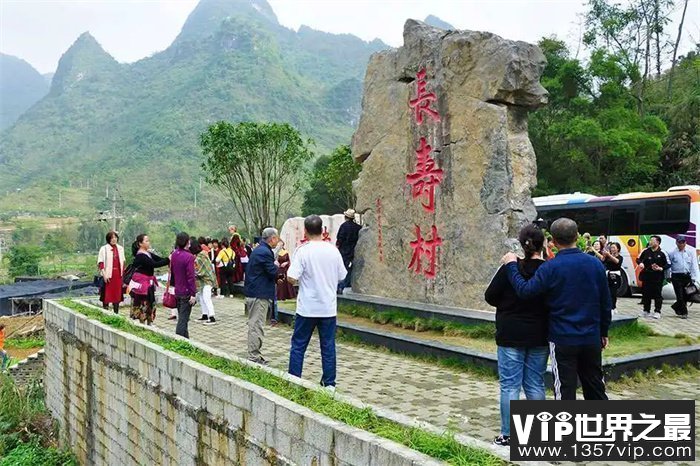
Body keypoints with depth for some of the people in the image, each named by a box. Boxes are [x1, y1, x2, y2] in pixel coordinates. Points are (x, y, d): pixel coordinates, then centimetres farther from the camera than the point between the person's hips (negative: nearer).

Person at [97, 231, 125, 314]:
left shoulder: (120, 248, 12)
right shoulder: (104, 249, -2)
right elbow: (100, 263, -6)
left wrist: (123, 273, 10)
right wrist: (104, 274, -14)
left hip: (118, 275, 4)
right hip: (108, 275, -4)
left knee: (117, 294, 7)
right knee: (107, 294, -3)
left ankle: (116, 312, 14)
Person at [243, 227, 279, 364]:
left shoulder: (258, 250, 15)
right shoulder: (265, 252, -19)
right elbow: (273, 273, -18)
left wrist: (274, 266, 8)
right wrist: (276, 265, 0)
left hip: (253, 293, 11)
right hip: (259, 295, -11)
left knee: (254, 325, 16)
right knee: (257, 326, -5)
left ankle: (254, 354, 25)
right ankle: (254, 357, 1)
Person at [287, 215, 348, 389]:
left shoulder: (303, 251, -12)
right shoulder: (333, 250, -1)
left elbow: (292, 278, -17)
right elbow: (342, 276, 7)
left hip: (307, 308, -3)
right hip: (328, 307, 3)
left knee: (298, 345, 9)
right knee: (328, 346, 10)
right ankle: (329, 384, 16)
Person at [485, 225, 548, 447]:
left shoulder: (510, 268, -13)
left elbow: (490, 296, -7)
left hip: (511, 335, -3)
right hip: (539, 336, 3)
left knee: (510, 384, 3)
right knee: (535, 384, 13)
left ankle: (508, 434, 7)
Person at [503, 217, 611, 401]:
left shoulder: (551, 267, -14)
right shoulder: (596, 264, 0)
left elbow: (525, 291, -20)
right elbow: (605, 303, 6)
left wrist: (511, 265, -8)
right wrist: (603, 332, 17)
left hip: (563, 340, -4)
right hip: (591, 339, 5)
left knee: (565, 390, 5)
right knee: (595, 386, 19)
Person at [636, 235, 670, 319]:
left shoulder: (662, 253, -5)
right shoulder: (645, 251, 5)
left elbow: (668, 264, -1)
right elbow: (639, 259, 16)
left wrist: (661, 268, -16)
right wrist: (640, 263, -5)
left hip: (657, 277, -4)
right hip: (646, 276, 4)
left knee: (657, 294, -1)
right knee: (646, 294, 10)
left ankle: (657, 312, 7)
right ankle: (646, 311, 21)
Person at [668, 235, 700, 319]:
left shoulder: (690, 252, 4)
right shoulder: (672, 253, 0)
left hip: (687, 277, 2)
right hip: (676, 277, -2)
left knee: (686, 295, 6)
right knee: (680, 295, -4)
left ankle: (676, 306, 29)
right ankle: (683, 312, 7)